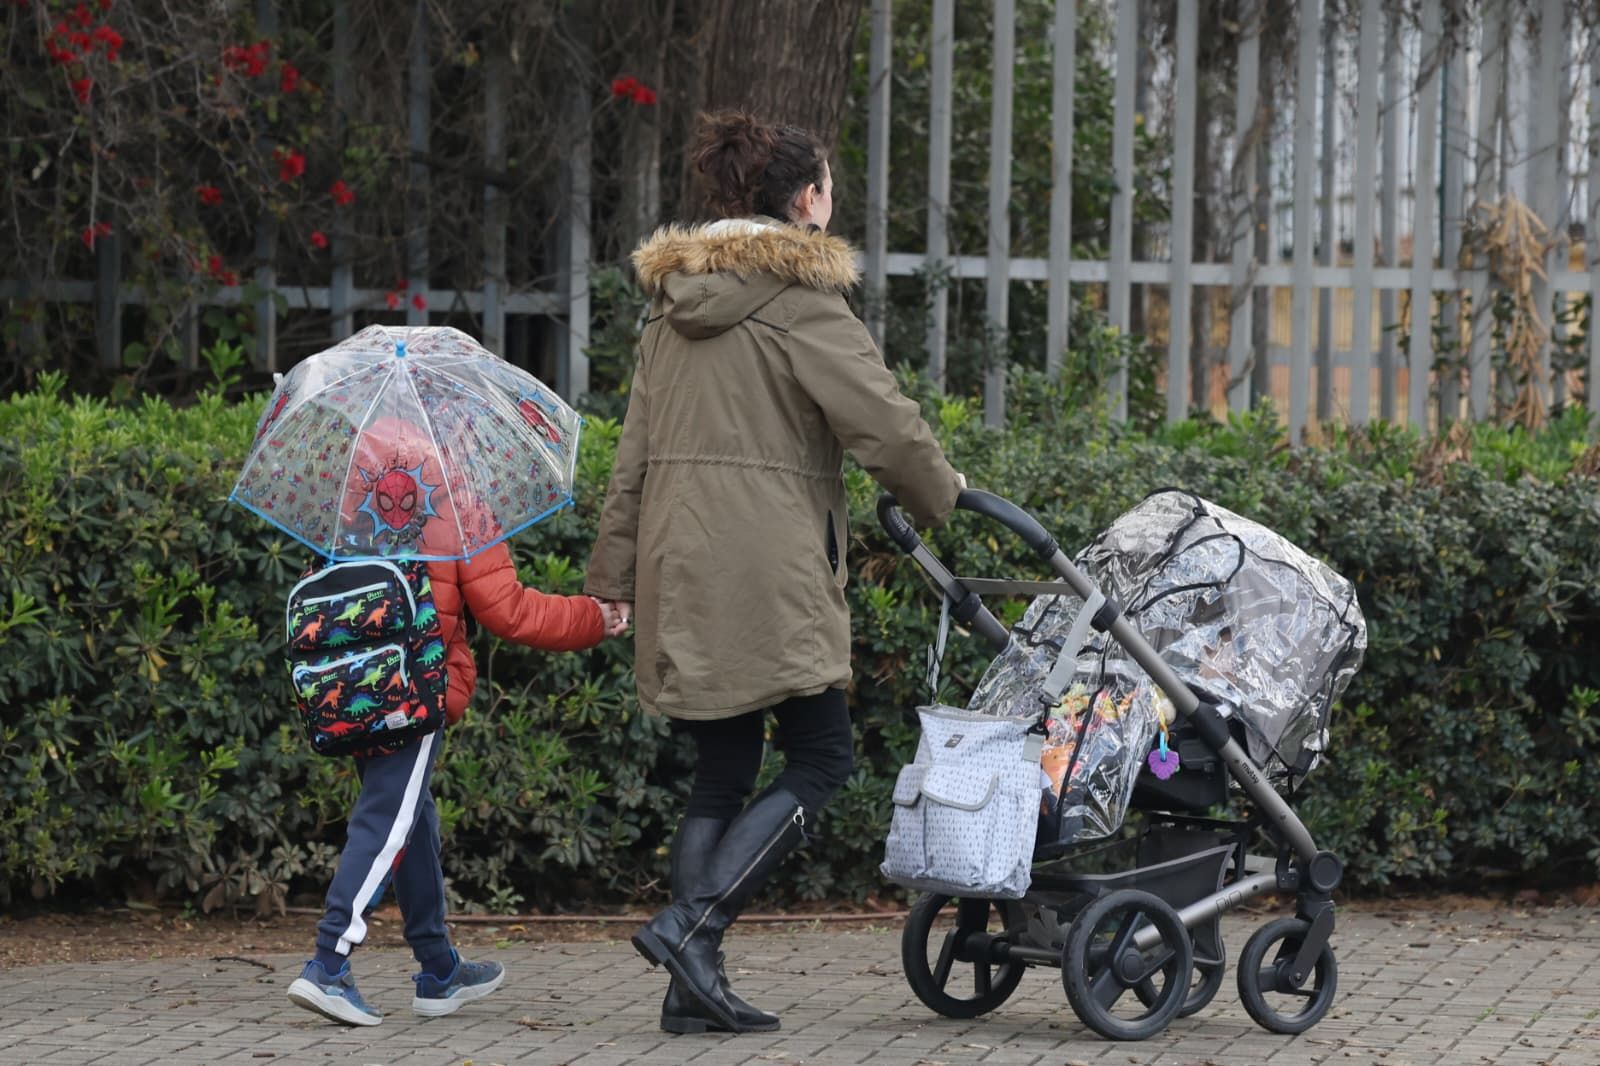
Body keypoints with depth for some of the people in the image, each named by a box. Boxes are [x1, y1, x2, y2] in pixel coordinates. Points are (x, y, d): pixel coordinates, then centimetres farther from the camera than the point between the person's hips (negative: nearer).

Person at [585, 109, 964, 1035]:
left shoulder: (675, 303, 15)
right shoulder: (799, 300, -8)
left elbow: (637, 449, 17)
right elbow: (886, 422, -9)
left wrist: (615, 571, 20)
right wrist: (939, 495, 10)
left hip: (680, 570, 8)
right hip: (766, 574, -8)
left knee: (723, 771, 11)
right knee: (821, 759, 1)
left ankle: (695, 986, 7)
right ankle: (693, 925, -12)